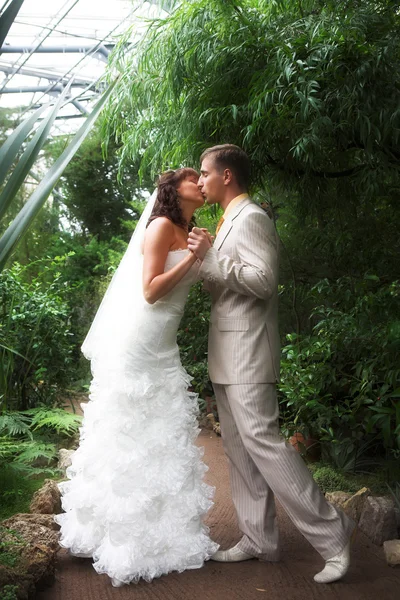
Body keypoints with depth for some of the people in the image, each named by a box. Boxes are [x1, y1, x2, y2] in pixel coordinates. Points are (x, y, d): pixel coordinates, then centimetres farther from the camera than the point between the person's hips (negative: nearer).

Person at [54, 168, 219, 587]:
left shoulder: (187, 235, 17)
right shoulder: (161, 226, -8)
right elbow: (151, 290, -15)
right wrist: (191, 257, -16)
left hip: (161, 347, 9)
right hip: (137, 343, -9)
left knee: (159, 436, 10)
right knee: (131, 436, -3)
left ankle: (156, 531, 18)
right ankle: (127, 541, 5)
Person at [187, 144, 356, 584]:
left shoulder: (250, 218, -11)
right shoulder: (228, 222, 19)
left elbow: (264, 280, -21)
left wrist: (211, 258, -21)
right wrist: (202, 258, 12)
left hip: (247, 353, -10)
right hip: (226, 356, 10)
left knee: (262, 441, -11)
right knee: (239, 448, 10)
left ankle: (330, 532, -2)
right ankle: (258, 539, 18)